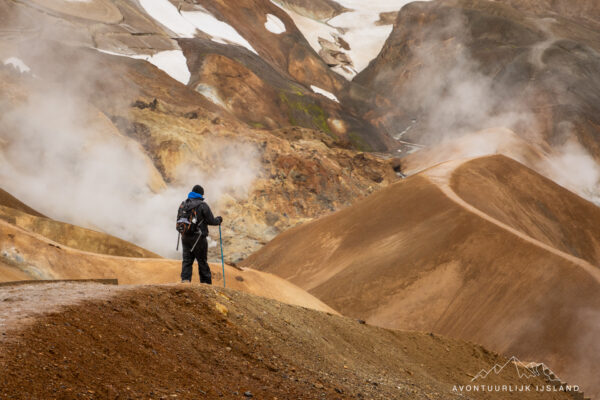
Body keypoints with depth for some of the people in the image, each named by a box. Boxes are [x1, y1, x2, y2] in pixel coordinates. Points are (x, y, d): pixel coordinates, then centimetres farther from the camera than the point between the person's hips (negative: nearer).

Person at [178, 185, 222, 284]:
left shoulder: (183, 204, 6)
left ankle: (185, 279, -8)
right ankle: (206, 282, 14)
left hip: (185, 237, 4)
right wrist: (219, 220, 11)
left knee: (187, 260, 7)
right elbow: (211, 221, -8)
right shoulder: (202, 205, -12)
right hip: (198, 238, -4)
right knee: (202, 261, 6)